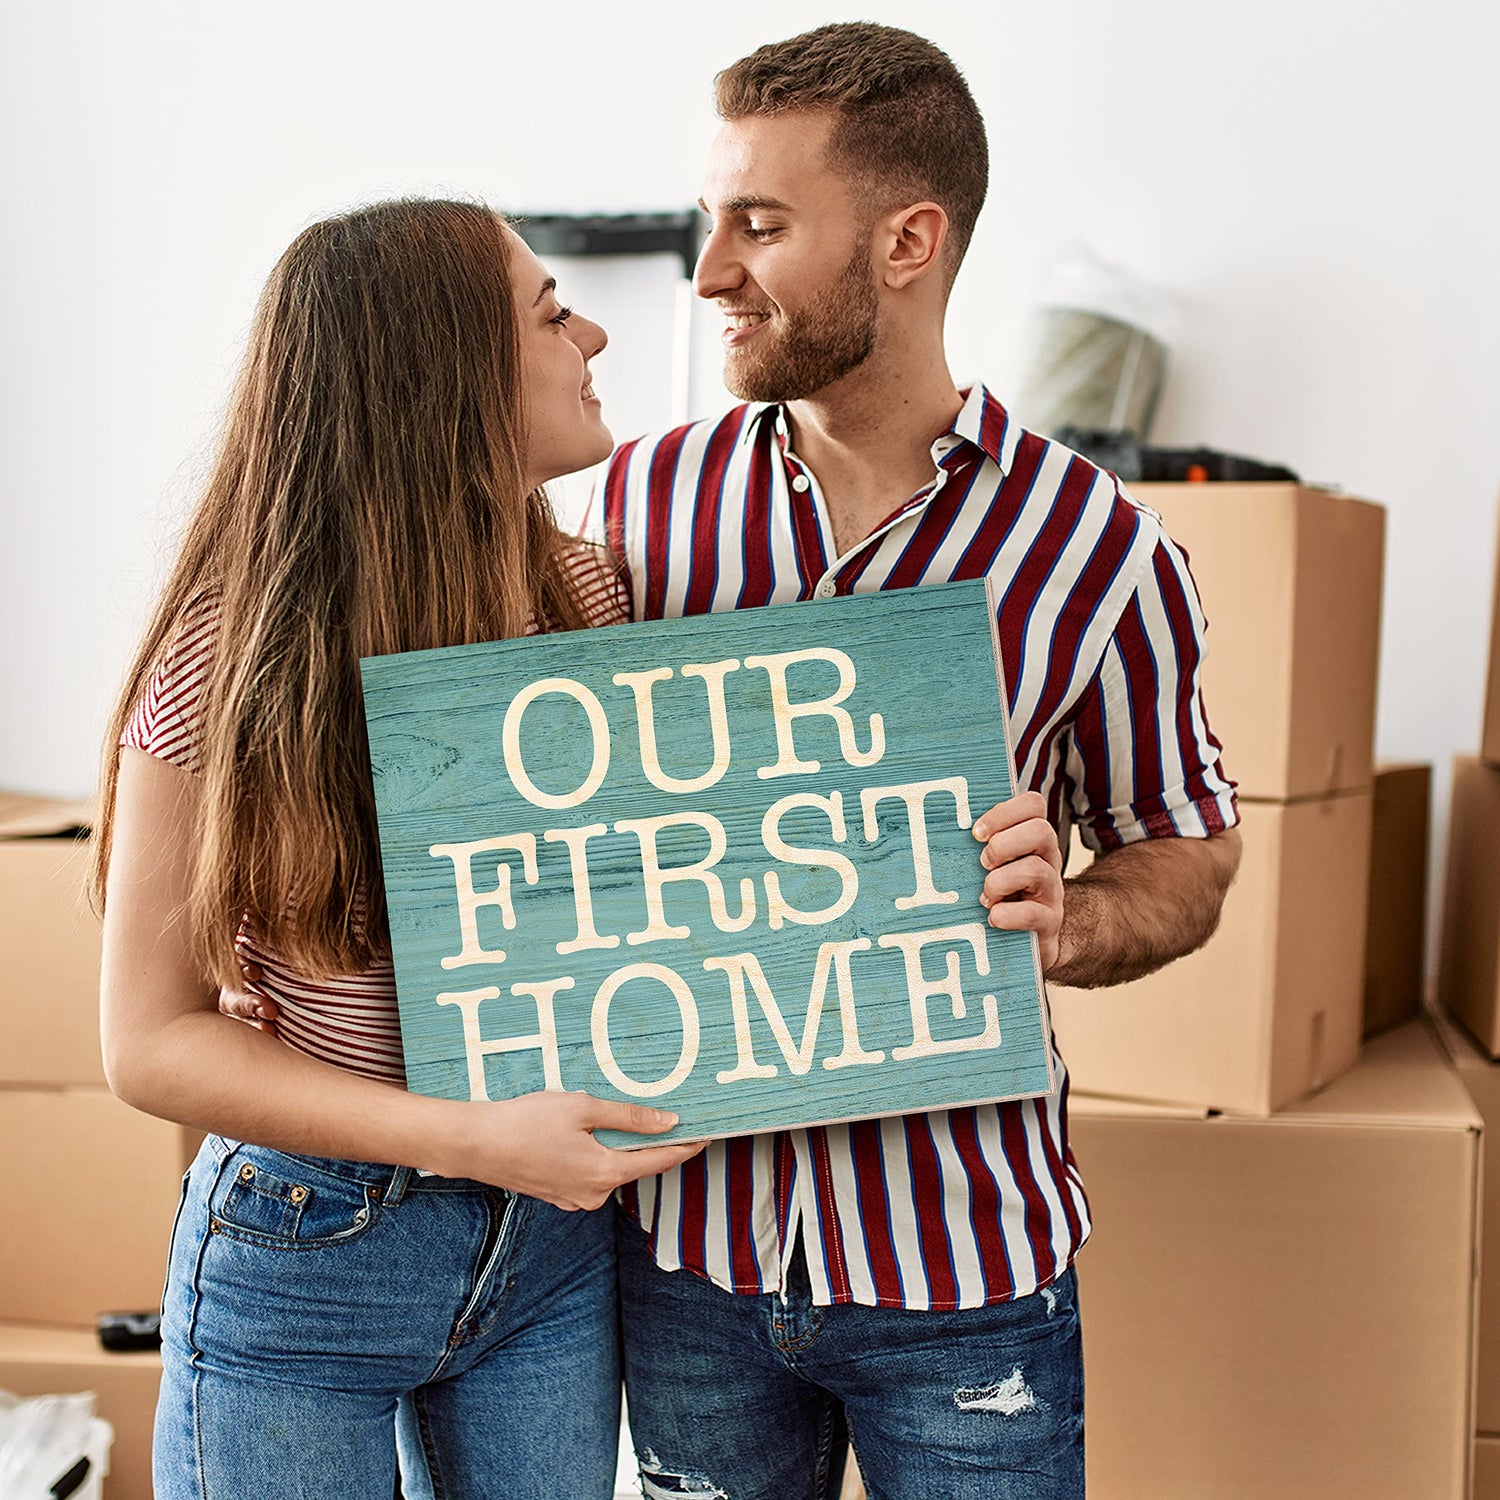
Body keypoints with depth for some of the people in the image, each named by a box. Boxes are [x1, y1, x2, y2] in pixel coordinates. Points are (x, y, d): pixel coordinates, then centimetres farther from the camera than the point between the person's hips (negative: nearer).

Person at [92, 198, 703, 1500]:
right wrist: (469, 1138, -23)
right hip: (305, 1257, -3)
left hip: (557, 1240, 4)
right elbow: (152, 1040, -13)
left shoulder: (590, 600, -5)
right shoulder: (226, 667, -17)